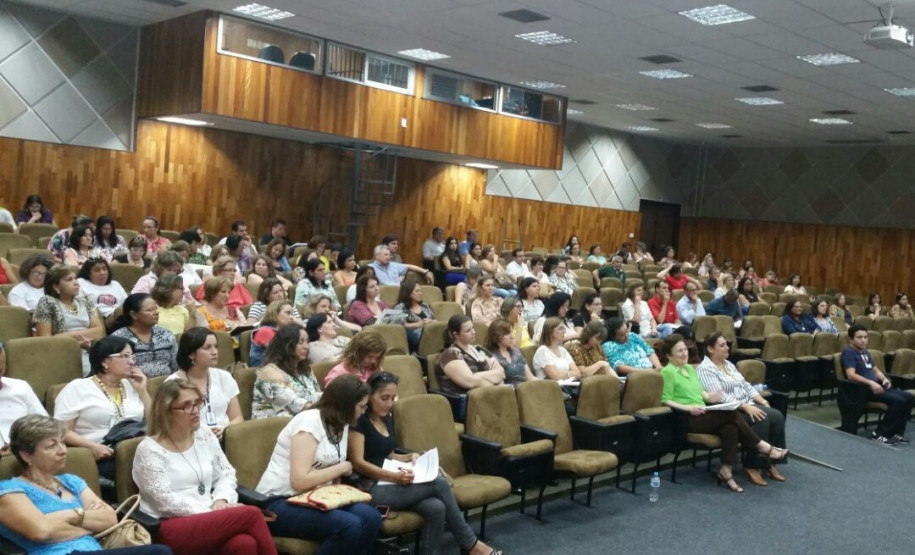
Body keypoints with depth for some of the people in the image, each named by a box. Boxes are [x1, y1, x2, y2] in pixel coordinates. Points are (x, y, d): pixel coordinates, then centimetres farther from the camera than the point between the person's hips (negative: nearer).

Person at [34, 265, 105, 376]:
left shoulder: (84, 301, 18)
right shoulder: (47, 303, 4)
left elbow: (100, 331, 9)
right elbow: (44, 339, -4)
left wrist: (73, 335, -5)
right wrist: (78, 342, -8)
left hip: (90, 355, 5)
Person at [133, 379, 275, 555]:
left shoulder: (205, 436, 13)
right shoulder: (149, 449, -5)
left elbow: (226, 473, 15)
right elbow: (165, 501, -12)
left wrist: (221, 500, -6)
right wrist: (212, 511, -16)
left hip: (207, 519, 5)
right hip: (171, 528, -5)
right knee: (251, 514, -27)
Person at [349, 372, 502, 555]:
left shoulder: (387, 419, 17)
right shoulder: (360, 421, -8)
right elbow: (358, 463, -16)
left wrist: (409, 457, 5)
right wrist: (395, 476, -26)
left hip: (389, 483, 8)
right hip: (372, 489, -8)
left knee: (436, 508, -21)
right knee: (439, 483, -19)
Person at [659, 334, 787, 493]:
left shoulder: (690, 368, 20)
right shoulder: (667, 372, -5)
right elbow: (665, 401, -11)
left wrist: (709, 397, 1)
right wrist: (689, 408, -22)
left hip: (702, 415, 7)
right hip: (686, 419, -7)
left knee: (730, 428, -23)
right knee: (731, 413, -23)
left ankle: (726, 471, -19)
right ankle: (763, 447, -11)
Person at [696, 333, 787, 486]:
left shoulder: (728, 364, 18)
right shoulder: (705, 369, -10)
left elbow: (746, 385, 18)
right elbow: (720, 397, -19)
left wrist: (762, 401, 2)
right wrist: (745, 407, -25)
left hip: (748, 406, 8)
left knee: (777, 416, -15)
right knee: (763, 418, -29)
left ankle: (769, 461, -8)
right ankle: (752, 465, -19)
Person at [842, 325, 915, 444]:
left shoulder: (865, 352, 20)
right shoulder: (848, 353, -9)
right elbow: (851, 375, -21)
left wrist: (884, 379, 3)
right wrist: (871, 383, -31)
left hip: (876, 386, 9)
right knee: (898, 401, -24)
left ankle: (896, 432, 1)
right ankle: (879, 434, -14)